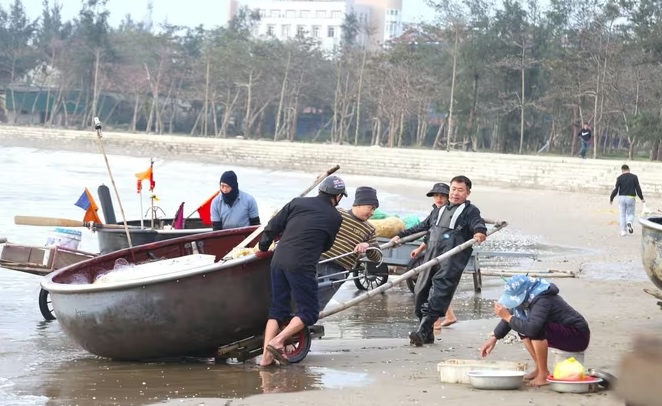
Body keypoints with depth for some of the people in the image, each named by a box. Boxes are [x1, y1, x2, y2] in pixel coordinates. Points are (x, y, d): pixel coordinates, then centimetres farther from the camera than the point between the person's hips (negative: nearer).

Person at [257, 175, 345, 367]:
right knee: (309, 312, 6)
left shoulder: (298, 202, 12)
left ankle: (266, 355, 6)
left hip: (279, 260, 5)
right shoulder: (335, 217, 5)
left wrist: (263, 247, 25)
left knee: (277, 309, 14)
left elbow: (273, 226, 11)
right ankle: (277, 341, -12)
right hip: (301, 266, -5)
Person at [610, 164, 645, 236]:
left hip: (622, 198, 0)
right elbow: (638, 188, -2)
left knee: (622, 215, 9)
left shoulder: (620, 178, -2)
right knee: (631, 214, 12)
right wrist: (642, 198, 7)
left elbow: (616, 189, -4)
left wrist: (611, 198, 7)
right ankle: (629, 222, -21)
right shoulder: (634, 177, 0)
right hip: (631, 198, 0)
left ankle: (623, 231, 6)